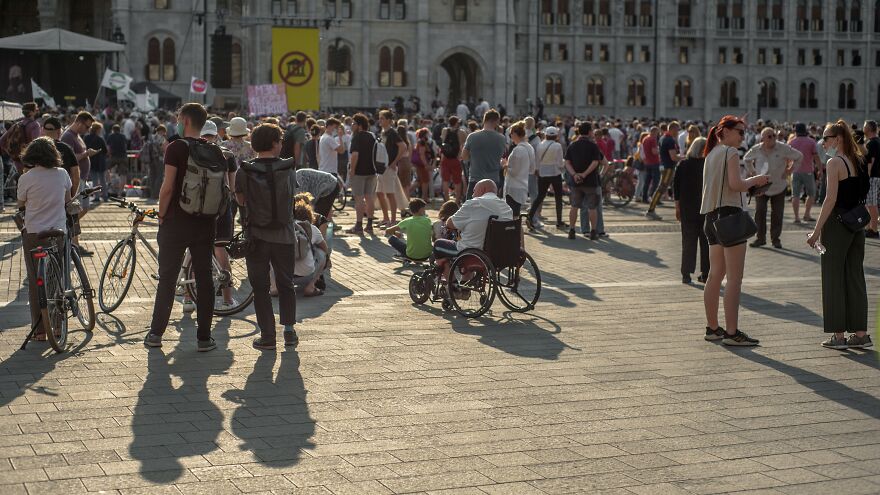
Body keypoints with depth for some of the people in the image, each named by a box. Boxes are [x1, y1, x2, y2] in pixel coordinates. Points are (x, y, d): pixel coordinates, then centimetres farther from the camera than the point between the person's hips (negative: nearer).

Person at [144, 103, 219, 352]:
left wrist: (162, 215, -3)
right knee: (204, 278, 6)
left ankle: (156, 333, 12)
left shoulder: (176, 148, -11)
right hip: (206, 222, 4)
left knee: (167, 278, 6)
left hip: (177, 221, -4)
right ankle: (204, 337, 7)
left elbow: (168, 187, -15)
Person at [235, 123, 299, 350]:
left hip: (257, 236, -1)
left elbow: (241, 201, 2)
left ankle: (267, 335, 6)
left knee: (260, 287, 7)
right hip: (285, 235, 1)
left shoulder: (244, 172, -9)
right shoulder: (289, 169, -5)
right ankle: (289, 330, 17)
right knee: (286, 284, 17)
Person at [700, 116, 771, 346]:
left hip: (712, 215, 9)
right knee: (734, 278, -8)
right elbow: (735, 184, -18)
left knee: (715, 275, 15)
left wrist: (751, 185, 18)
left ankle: (712, 327, 21)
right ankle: (732, 333, -10)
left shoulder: (711, 154, 19)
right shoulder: (730, 152, -7)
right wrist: (755, 180, -1)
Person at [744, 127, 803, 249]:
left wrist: (790, 170, 1)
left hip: (779, 187, -1)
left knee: (777, 214, 0)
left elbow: (799, 156, 5)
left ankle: (775, 239, 10)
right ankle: (760, 238, 4)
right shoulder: (756, 150, -4)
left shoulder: (783, 148, -10)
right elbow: (746, 159, 17)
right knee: (760, 212, -6)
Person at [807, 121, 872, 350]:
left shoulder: (834, 163, -12)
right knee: (855, 277, 11)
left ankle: (838, 335, 3)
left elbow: (831, 199, -18)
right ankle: (860, 334, 13)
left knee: (834, 278, 1)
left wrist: (817, 230, -16)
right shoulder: (858, 162, 11)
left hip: (837, 223, -7)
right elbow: (862, 195, 13)